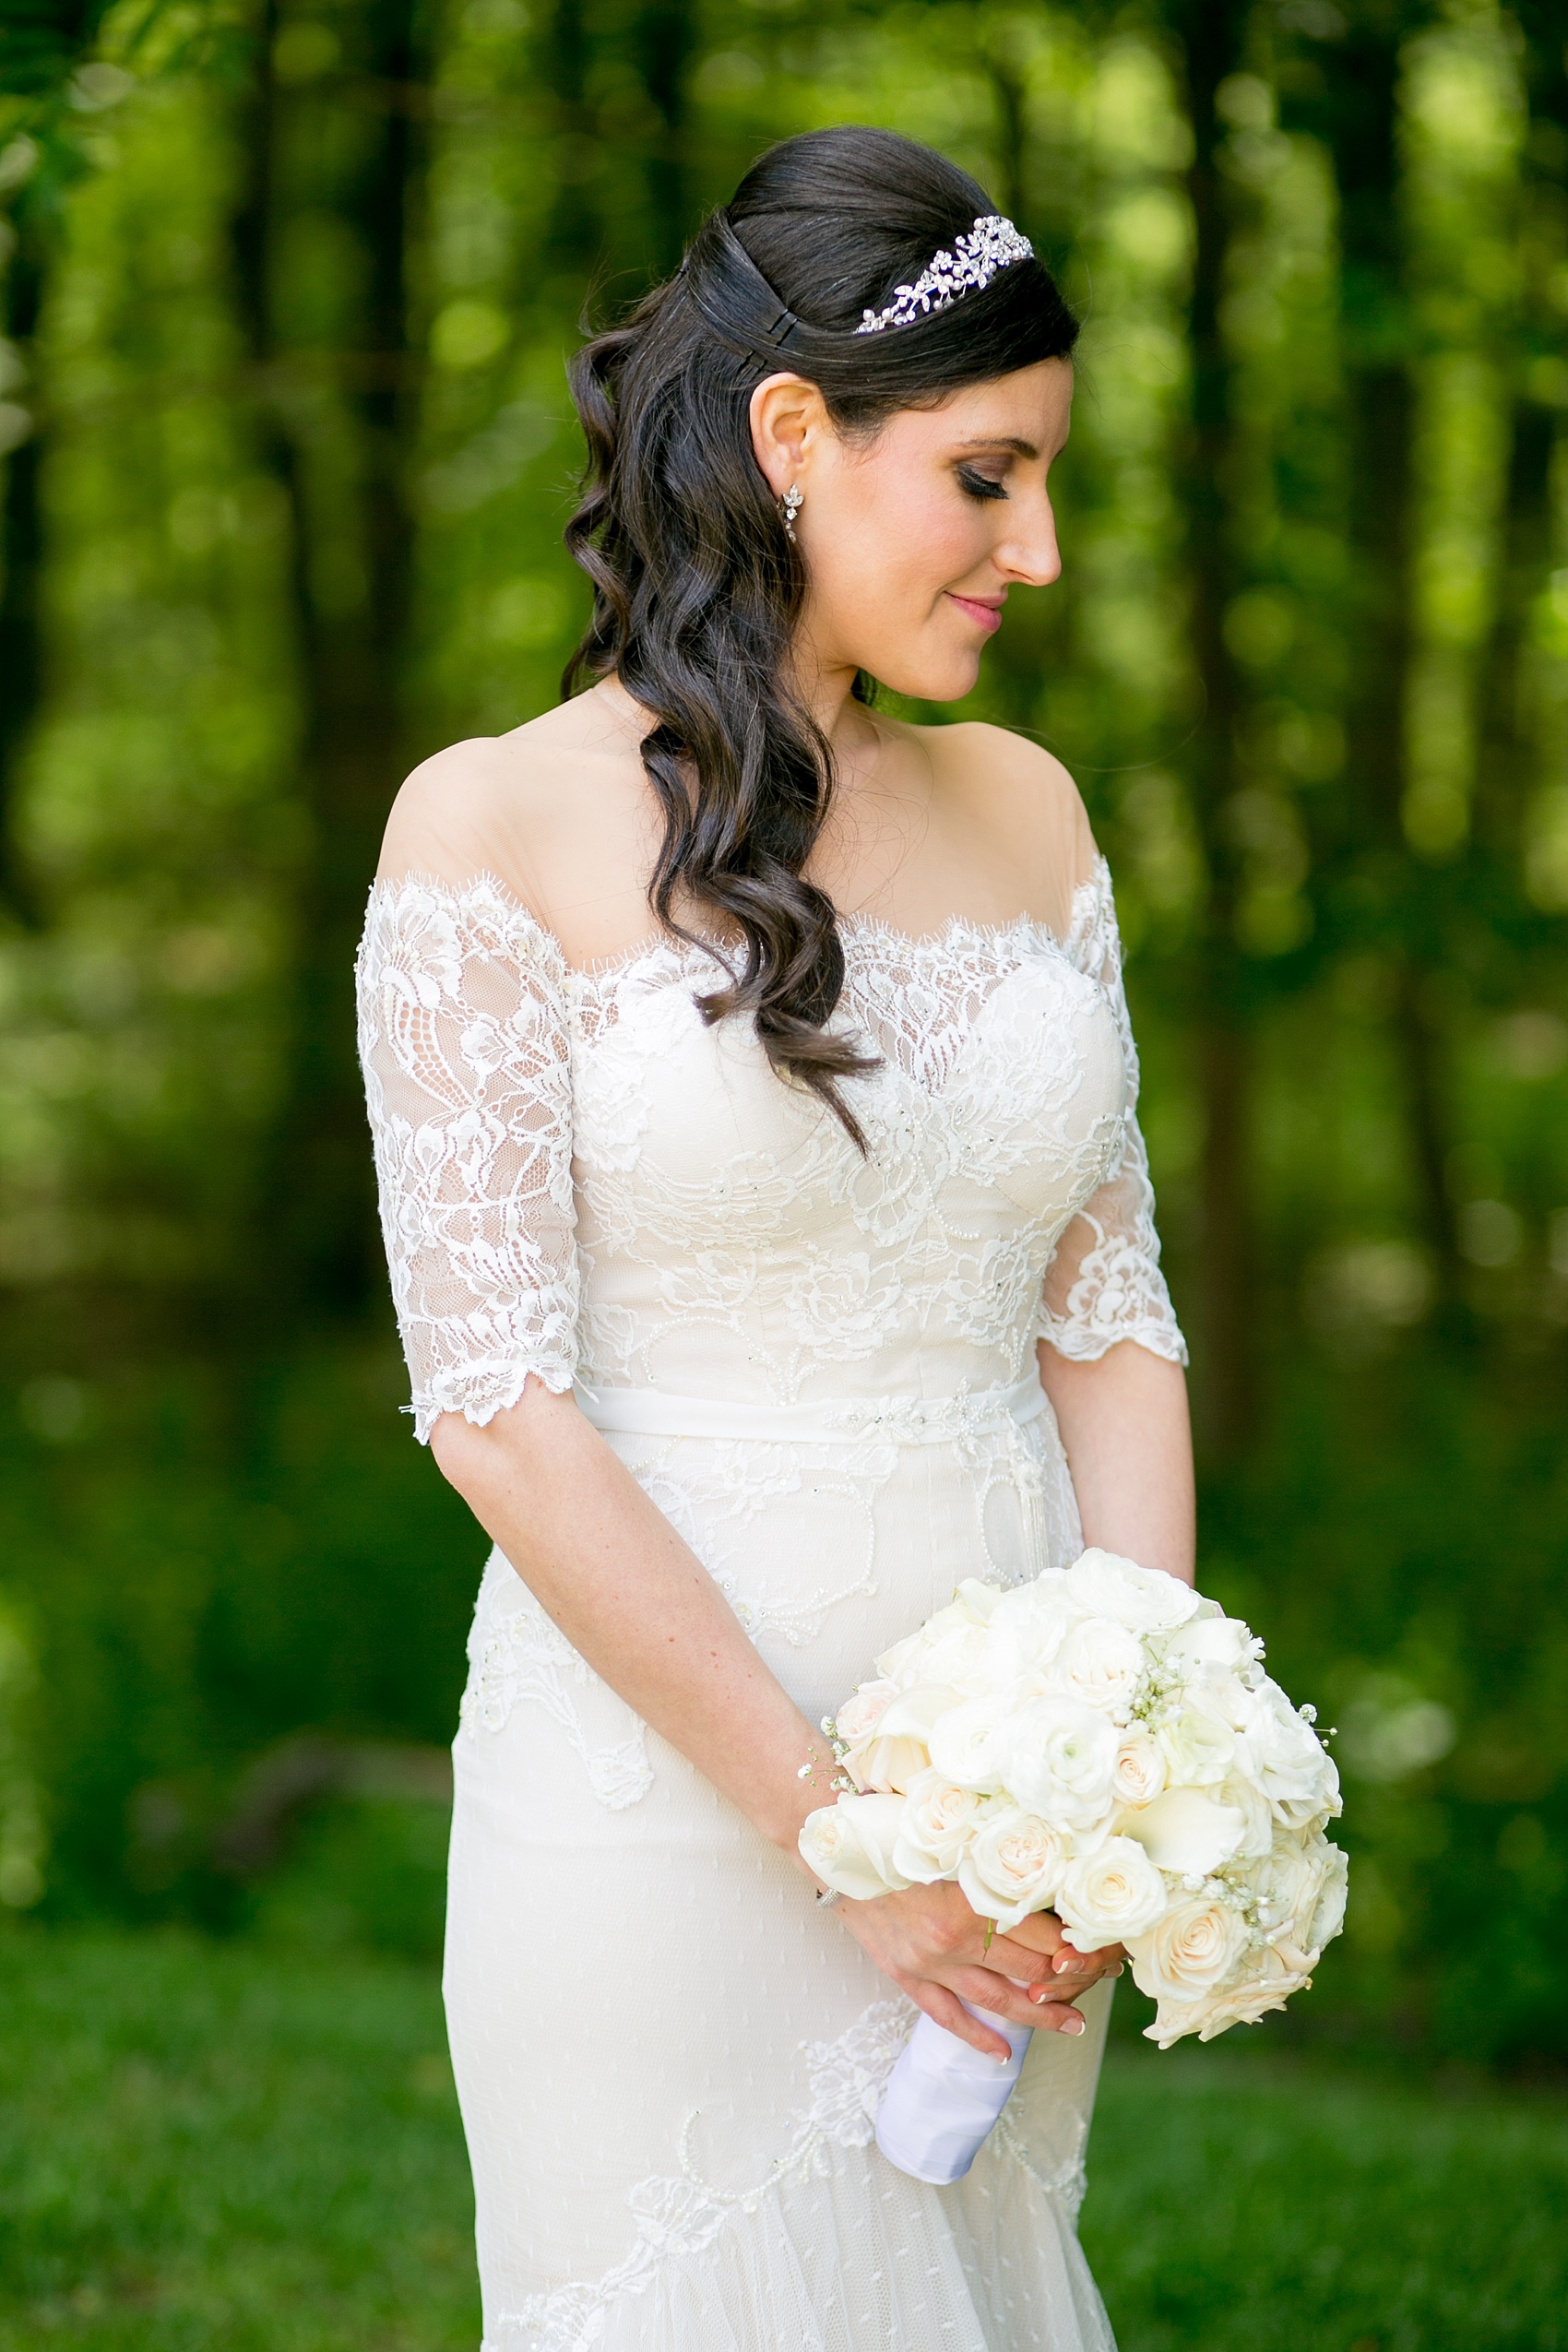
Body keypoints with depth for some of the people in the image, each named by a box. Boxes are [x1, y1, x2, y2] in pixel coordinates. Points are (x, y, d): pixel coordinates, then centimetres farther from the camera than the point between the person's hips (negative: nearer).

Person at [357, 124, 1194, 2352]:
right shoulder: (498, 832, -9)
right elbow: (497, 1400, -13)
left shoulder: (1021, 810, 8)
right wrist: (841, 1827, -16)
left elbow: (1108, 1309, 7)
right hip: (667, 1788, -5)